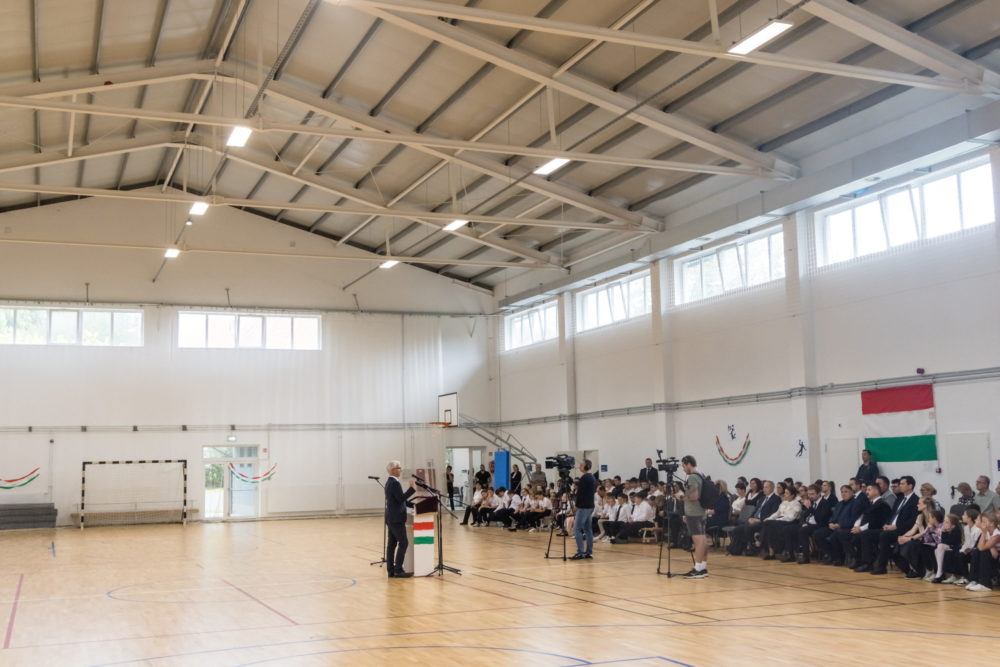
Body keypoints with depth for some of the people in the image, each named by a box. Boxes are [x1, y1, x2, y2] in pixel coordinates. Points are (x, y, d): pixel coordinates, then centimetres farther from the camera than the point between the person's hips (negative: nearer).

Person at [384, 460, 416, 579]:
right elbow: (401, 498, -22)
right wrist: (412, 489, -21)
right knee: (403, 543, -8)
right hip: (396, 519, -10)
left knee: (392, 543, 9)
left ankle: (391, 570, 10)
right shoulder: (395, 483, -17)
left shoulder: (389, 482, 16)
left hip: (391, 518, 10)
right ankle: (398, 570, -10)